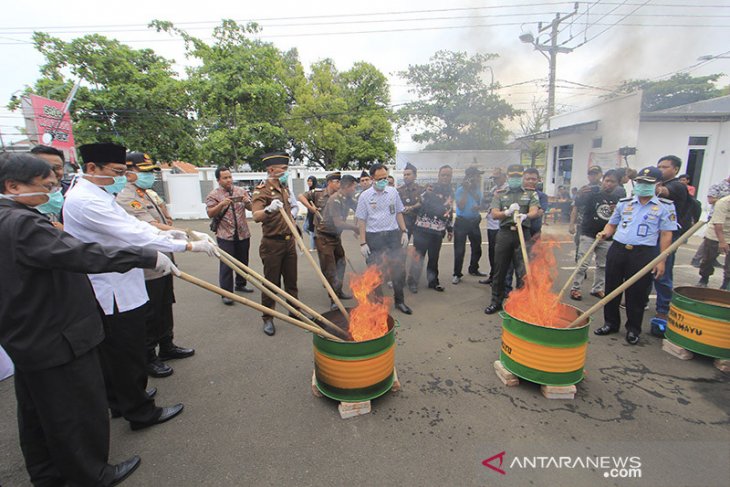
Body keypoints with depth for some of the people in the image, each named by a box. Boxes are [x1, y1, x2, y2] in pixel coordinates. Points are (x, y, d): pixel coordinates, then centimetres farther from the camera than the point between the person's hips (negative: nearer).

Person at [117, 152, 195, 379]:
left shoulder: (147, 195, 15)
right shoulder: (127, 198, -17)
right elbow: (152, 228, -29)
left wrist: (165, 222, 9)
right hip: (147, 267, -10)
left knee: (165, 308, 20)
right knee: (149, 315, 4)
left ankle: (166, 347, 36)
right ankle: (147, 358, 20)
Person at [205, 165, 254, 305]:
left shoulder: (241, 191, 7)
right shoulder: (213, 195, -1)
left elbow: (251, 208, 6)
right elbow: (210, 214, -9)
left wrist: (247, 202, -16)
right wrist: (221, 204, -26)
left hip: (243, 234, 4)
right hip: (225, 236, -4)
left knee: (243, 261, 14)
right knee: (226, 264, -4)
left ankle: (240, 284, 32)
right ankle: (226, 293, 3)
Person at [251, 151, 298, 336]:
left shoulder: (284, 188, 12)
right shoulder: (262, 190, -12)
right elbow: (256, 216, -32)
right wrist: (268, 209, -48)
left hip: (289, 241, 7)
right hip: (272, 243, -6)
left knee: (291, 280, 15)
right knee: (271, 283, 3)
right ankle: (268, 319, 18)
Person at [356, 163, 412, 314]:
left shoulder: (393, 192, 5)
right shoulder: (365, 196, -4)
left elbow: (399, 213, 13)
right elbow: (361, 220, -3)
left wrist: (404, 232, 4)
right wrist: (363, 243, -7)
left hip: (393, 234, 3)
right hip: (374, 237, -2)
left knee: (399, 269, 7)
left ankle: (399, 301, 25)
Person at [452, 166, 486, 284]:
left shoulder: (478, 190, 7)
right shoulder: (460, 190, -9)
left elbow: (480, 204, 6)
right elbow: (461, 207, -18)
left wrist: (478, 207, -18)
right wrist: (465, 190, -18)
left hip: (474, 221, 6)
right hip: (461, 222, -6)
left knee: (477, 248, 15)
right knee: (459, 250, -4)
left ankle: (473, 269, 35)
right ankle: (457, 274, 6)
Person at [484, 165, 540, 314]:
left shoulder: (531, 194, 12)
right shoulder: (500, 195, 14)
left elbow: (534, 212, -6)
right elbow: (494, 214, 1)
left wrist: (525, 216, -28)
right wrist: (508, 212, -18)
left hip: (523, 233, -1)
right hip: (504, 233, 1)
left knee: (522, 271, -1)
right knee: (500, 269, 6)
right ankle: (496, 301, 17)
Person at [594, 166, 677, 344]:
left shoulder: (665, 206, 1)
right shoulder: (624, 203, 10)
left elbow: (666, 235, -2)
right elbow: (612, 224, 20)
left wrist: (661, 261, -7)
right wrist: (605, 233, -3)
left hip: (644, 254, -3)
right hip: (617, 249, 3)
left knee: (637, 293, 4)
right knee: (611, 289, 9)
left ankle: (633, 329, 22)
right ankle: (611, 323, 25)